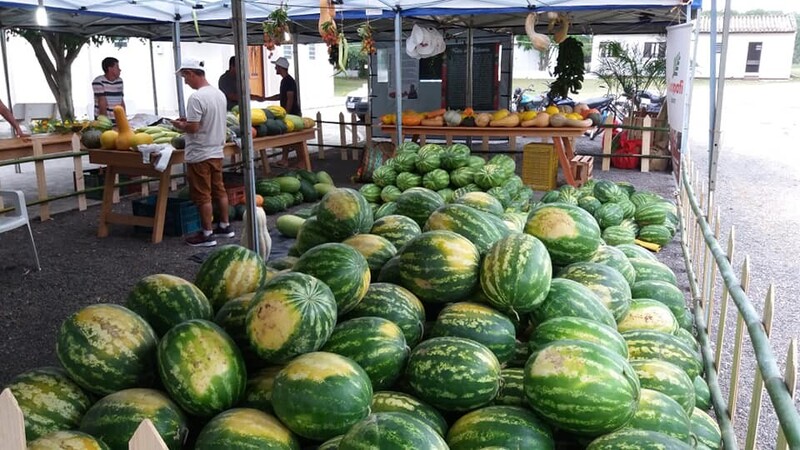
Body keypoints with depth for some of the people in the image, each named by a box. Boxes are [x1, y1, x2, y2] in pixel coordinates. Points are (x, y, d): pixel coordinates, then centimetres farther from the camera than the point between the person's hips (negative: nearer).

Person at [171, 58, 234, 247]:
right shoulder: (219, 94, 6)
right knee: (219, 191, 16)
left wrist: (179, 125, -2)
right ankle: (225, 226, 25)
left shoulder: (196, 98, -20)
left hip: (200, 155, -8)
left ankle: (207, 234, 6)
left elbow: (193, 128, -22)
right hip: (217, 151, 8)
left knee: (203, 196, 0)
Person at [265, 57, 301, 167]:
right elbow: (281, 96, 24)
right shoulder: (284, 80, 15)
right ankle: (285, 160, 15)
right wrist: (264, 99, 24)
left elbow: (290, 99, -21)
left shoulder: (289, 81, -16)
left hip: (292, 114, -10)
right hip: (288, 114, 10)